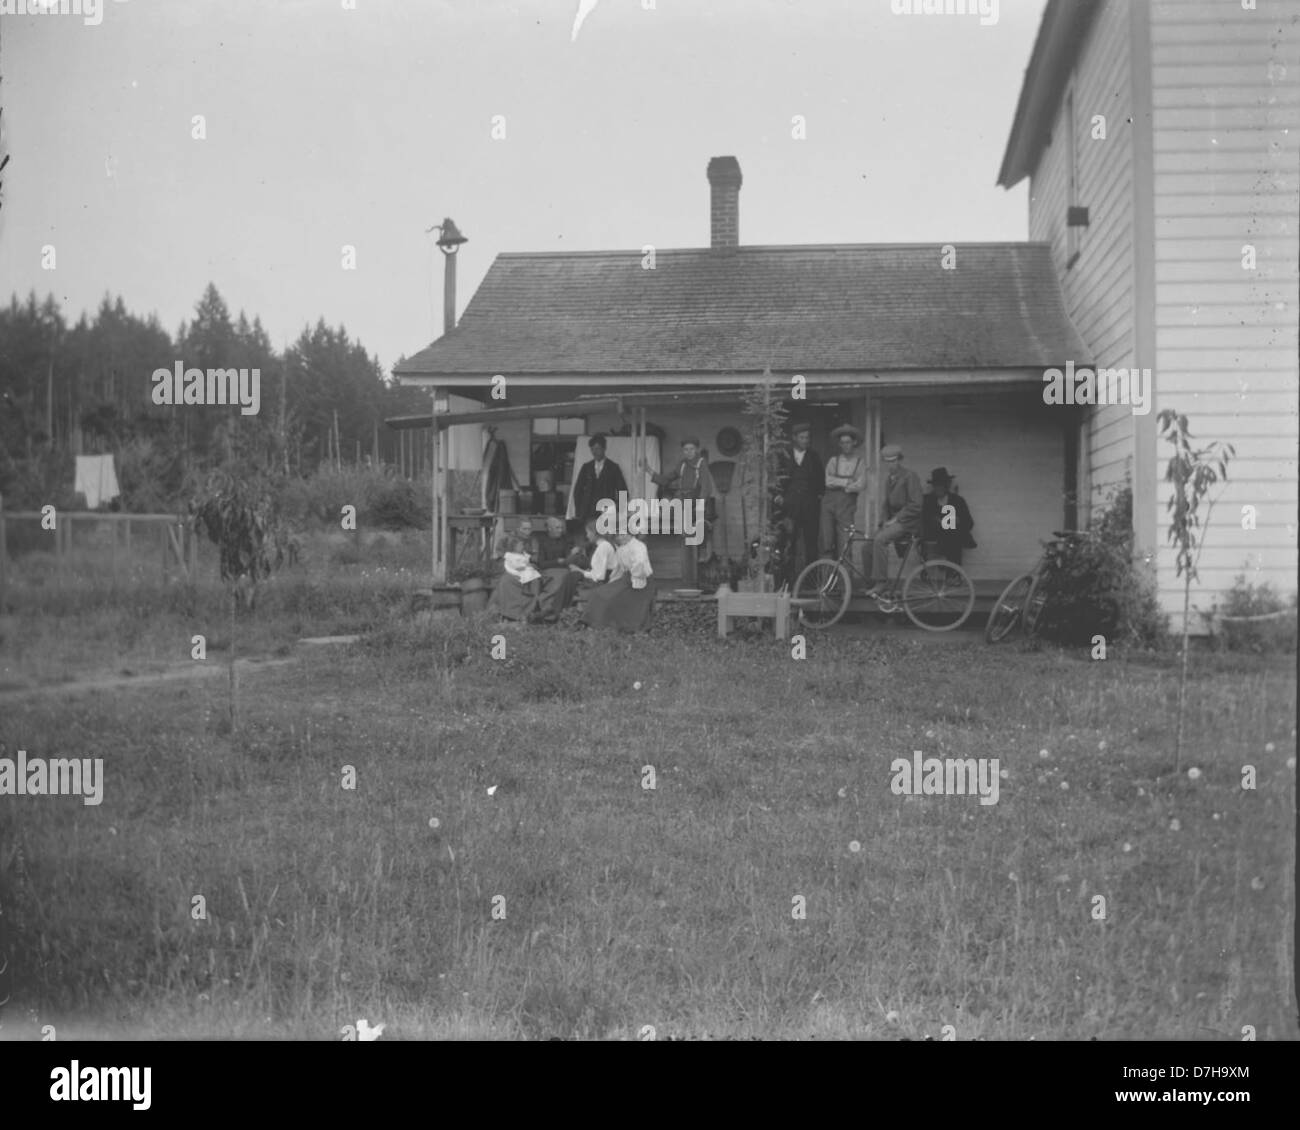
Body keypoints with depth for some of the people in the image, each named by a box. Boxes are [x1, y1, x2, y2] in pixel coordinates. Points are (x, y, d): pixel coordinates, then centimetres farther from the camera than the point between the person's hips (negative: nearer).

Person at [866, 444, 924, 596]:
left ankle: (881, 580, -27)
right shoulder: (889, 480, 18)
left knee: (880, 540, -31)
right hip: (893, 521, 8)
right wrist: (886, 520, 4)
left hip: (907, 521, -8)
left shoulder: (910, 476, -7)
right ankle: (871, 583, -3)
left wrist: (896, 519, -17)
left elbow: (916, 505, -14)